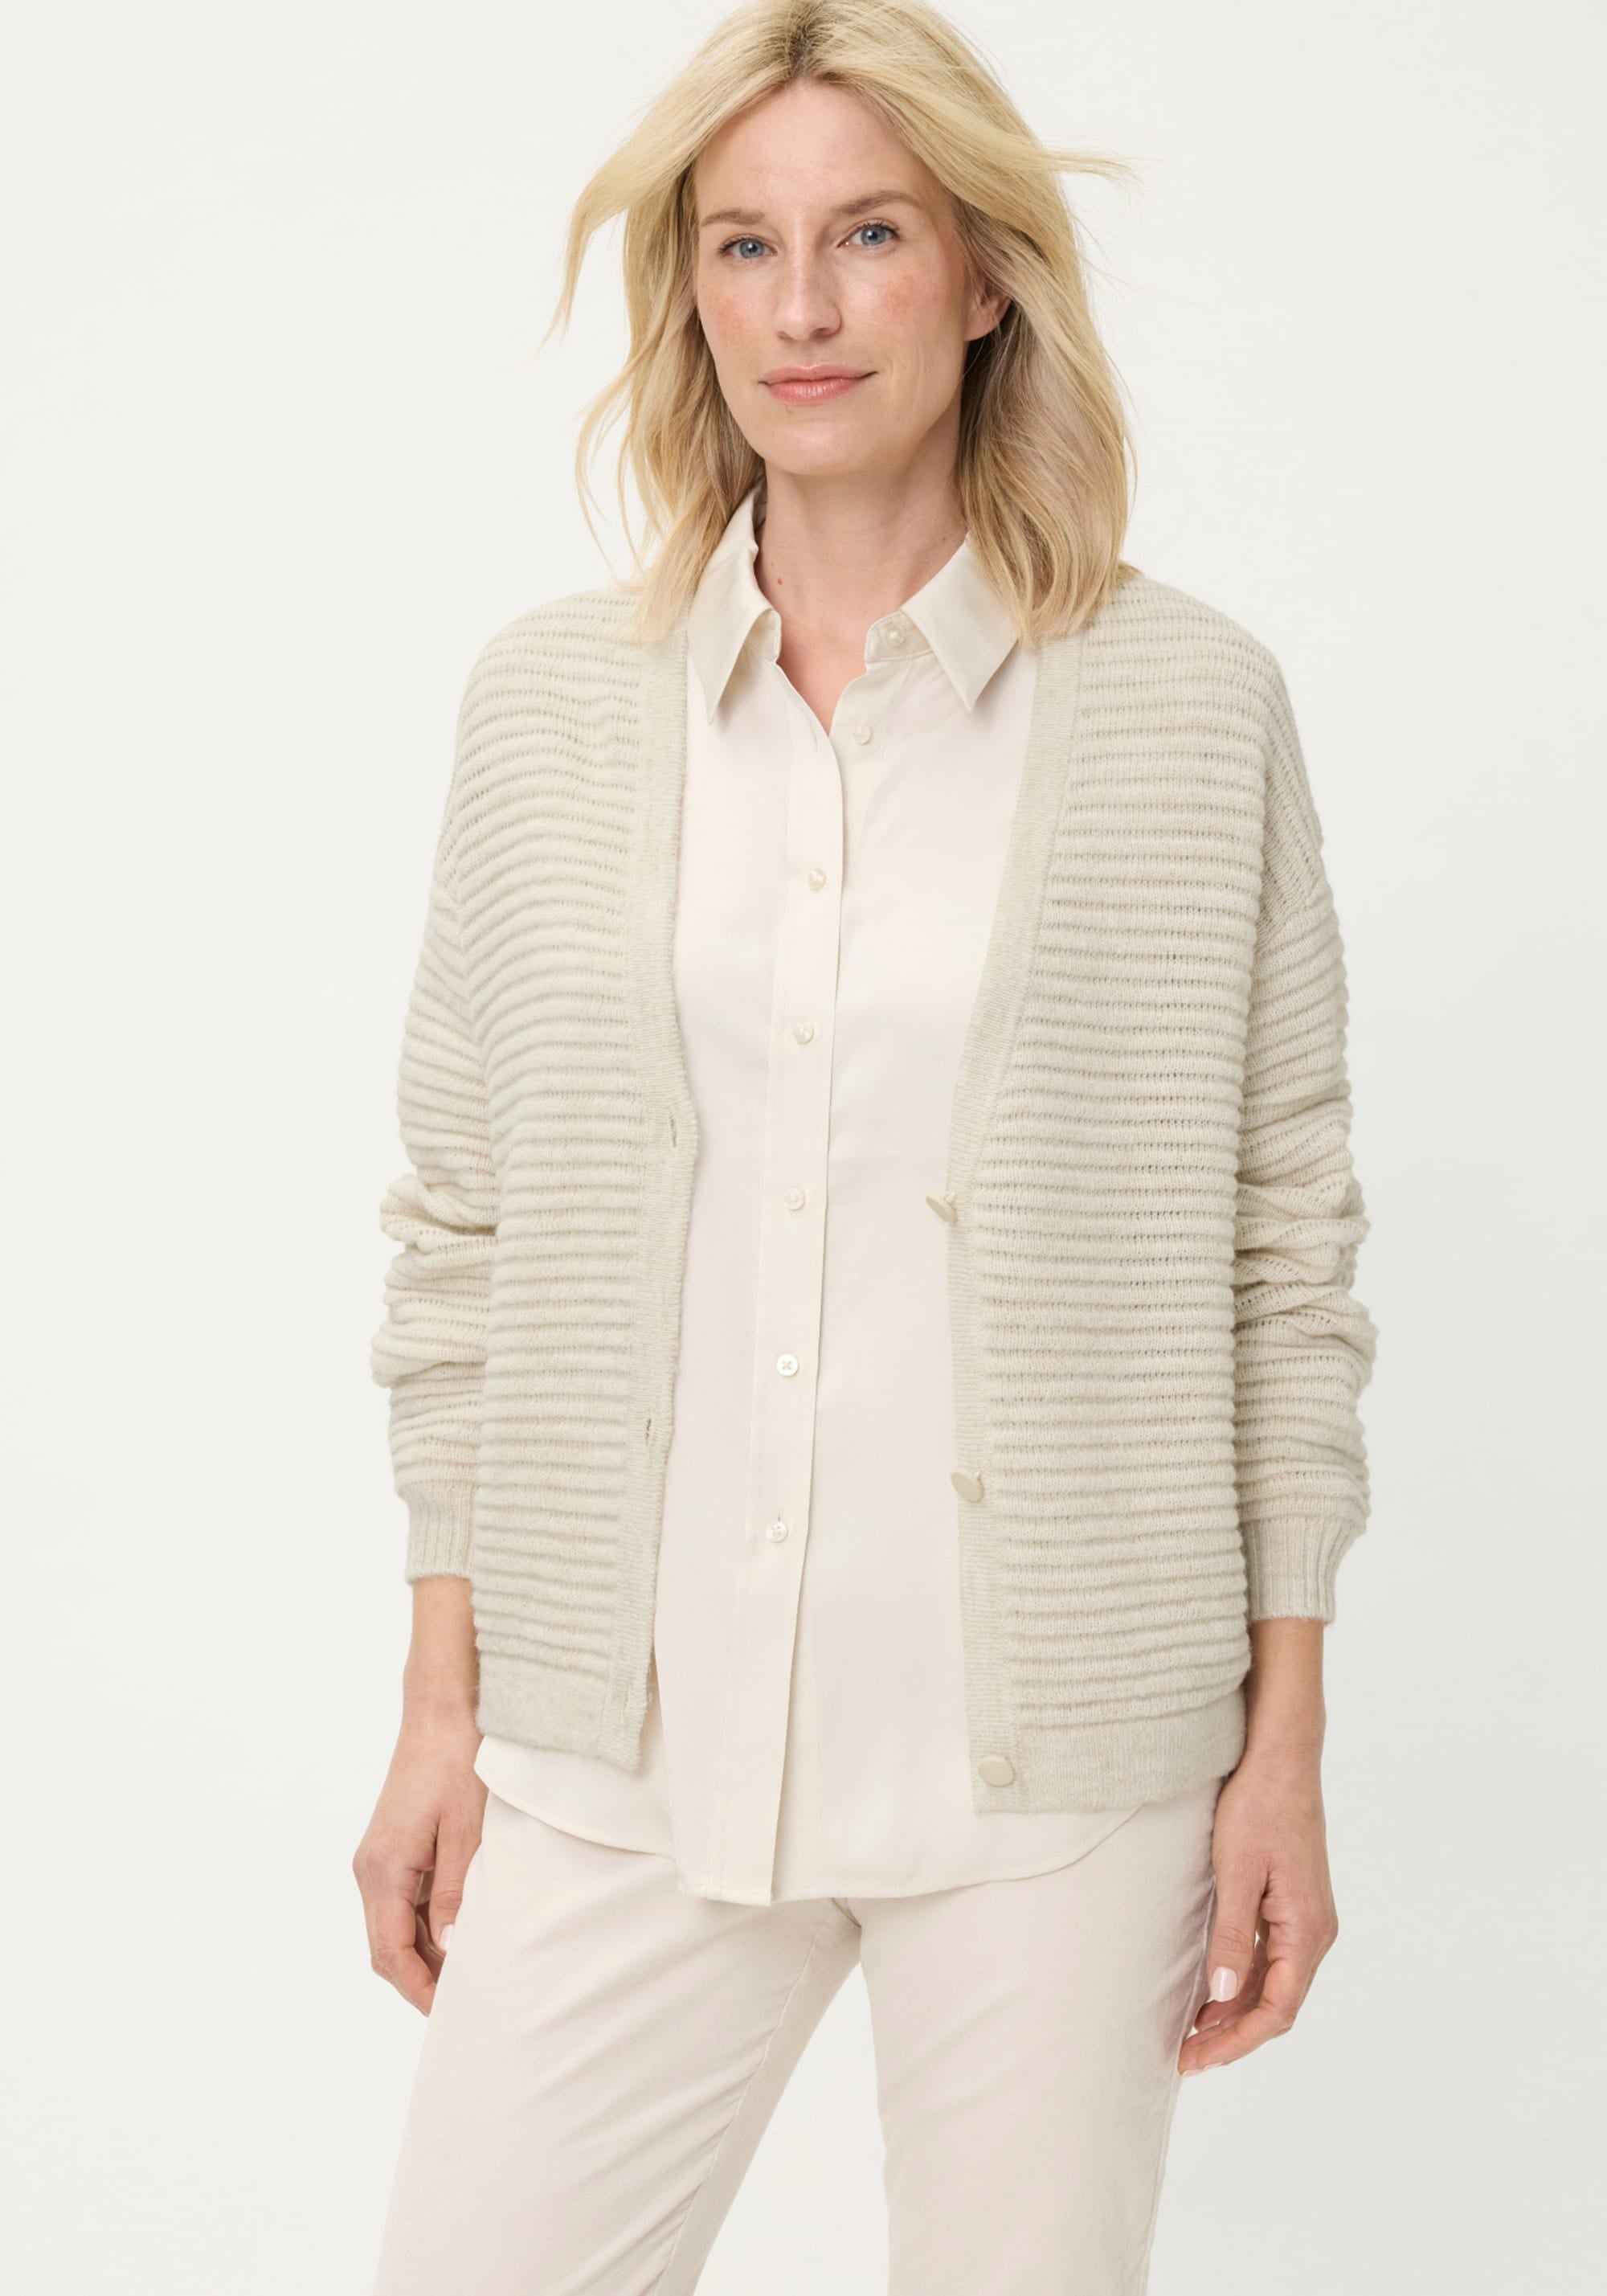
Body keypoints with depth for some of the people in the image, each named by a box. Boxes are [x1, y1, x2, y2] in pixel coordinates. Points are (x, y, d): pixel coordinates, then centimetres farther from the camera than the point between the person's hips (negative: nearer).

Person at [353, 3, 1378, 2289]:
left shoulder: (1195, 708, -2)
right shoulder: (551, 702, 4)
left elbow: (1285, 1244, 1)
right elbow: (459, 1230, 7)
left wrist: (1285, 1747, 0)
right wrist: (443, 1704, 6)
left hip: (1050, 1755, -1)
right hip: (623, 1752, 2)